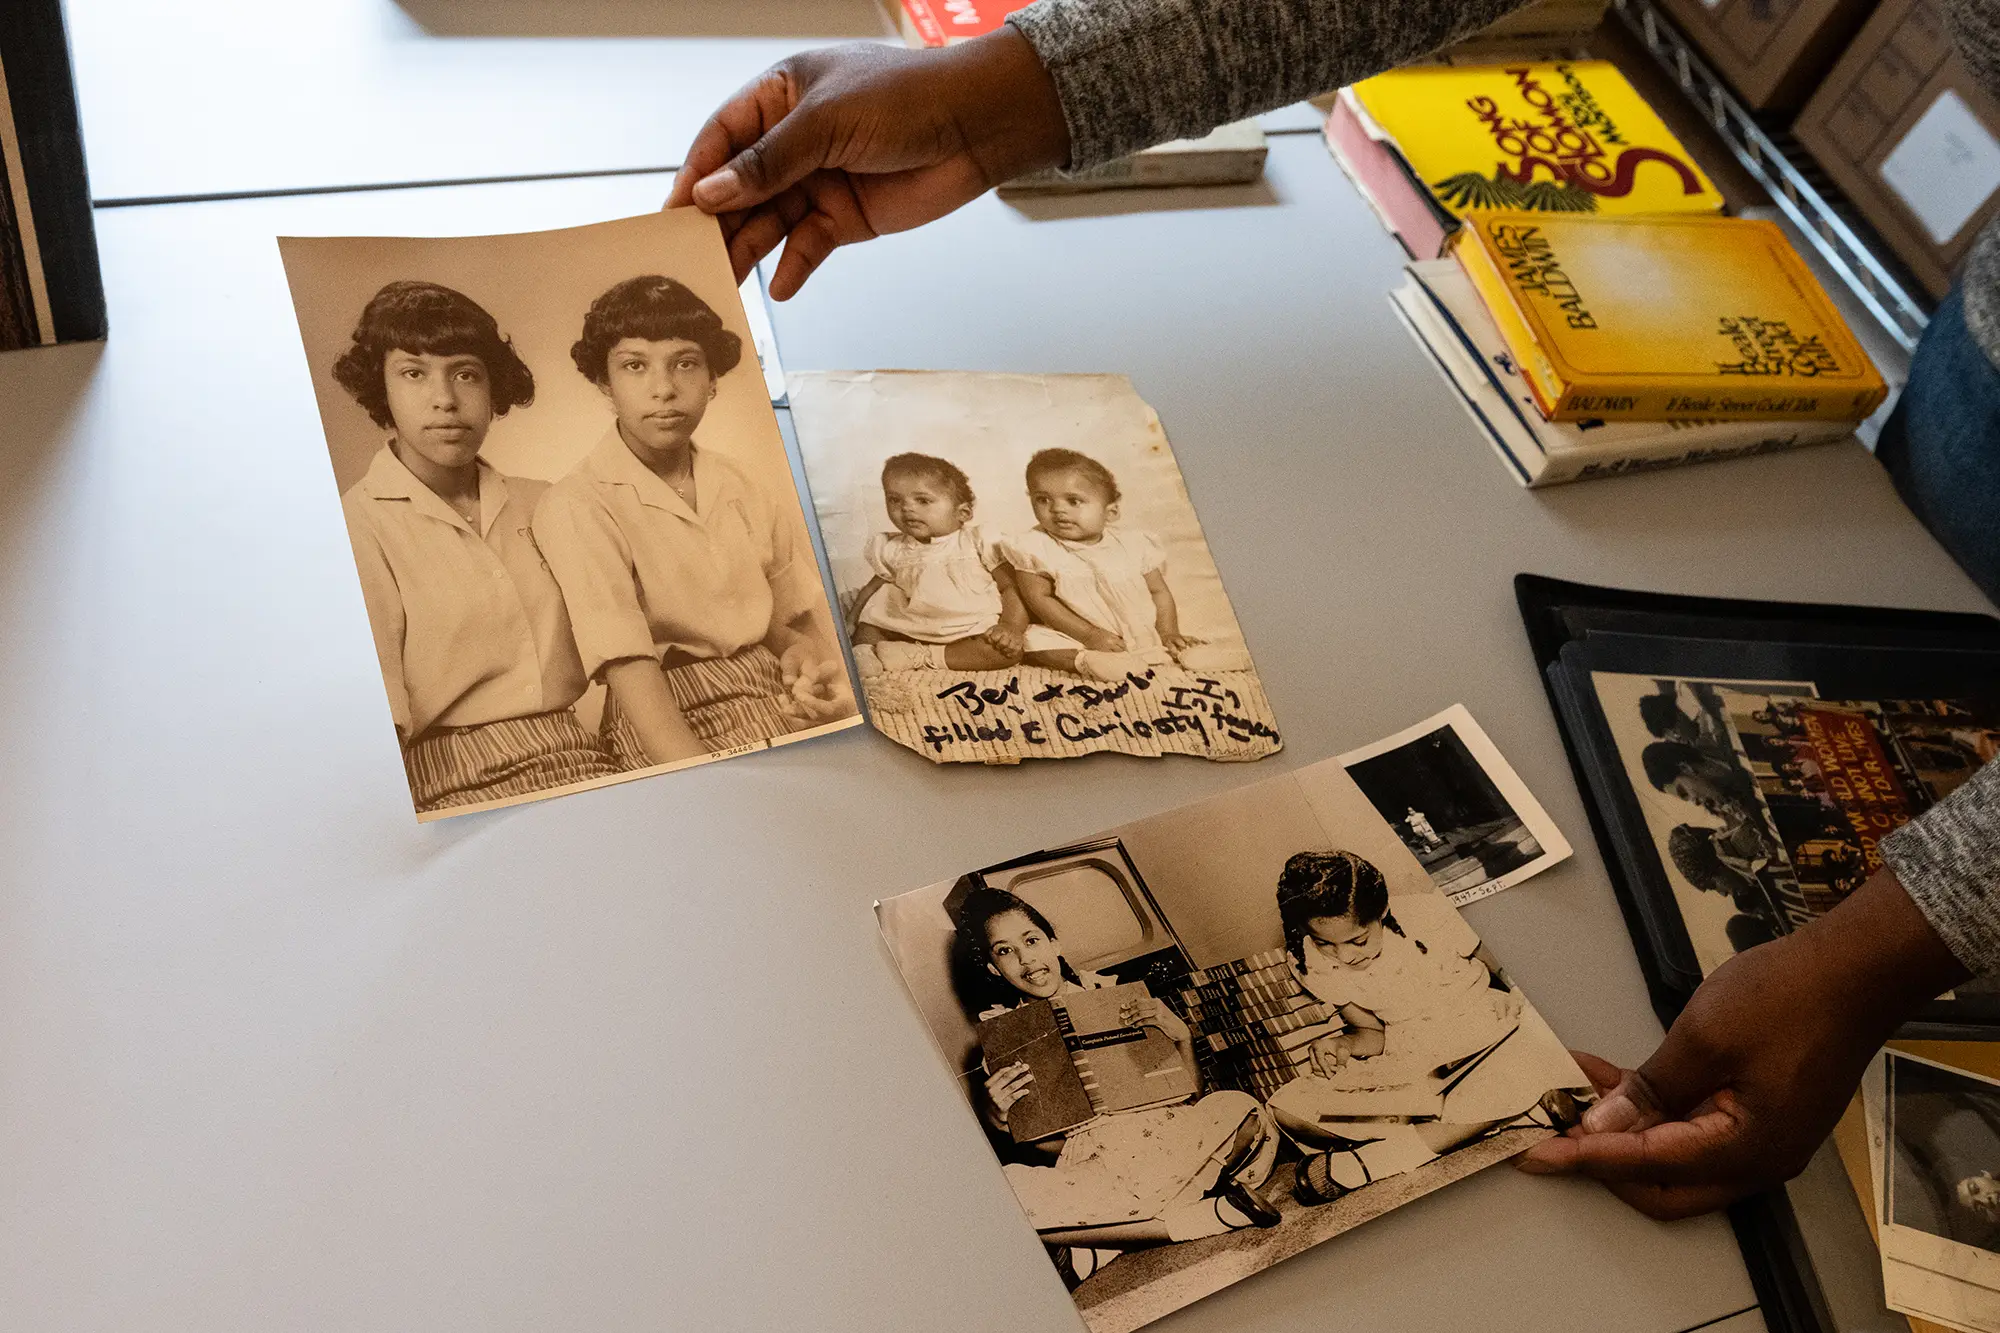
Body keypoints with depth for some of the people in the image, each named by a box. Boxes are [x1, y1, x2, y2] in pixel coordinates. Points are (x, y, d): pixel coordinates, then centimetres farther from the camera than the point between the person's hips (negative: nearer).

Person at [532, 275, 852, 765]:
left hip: (779, 705, 6)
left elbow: (786, 624, 13)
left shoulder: (741, 491, 9)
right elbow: (633, 676, -18)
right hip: (684, 731, -5)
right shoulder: (576, 508, -8)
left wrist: (803, 659, -12)